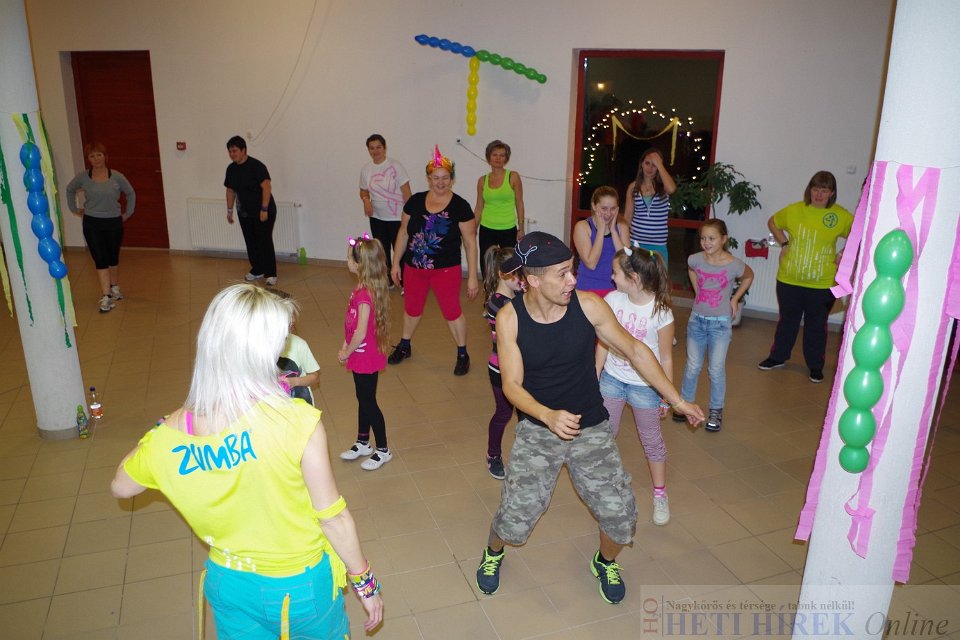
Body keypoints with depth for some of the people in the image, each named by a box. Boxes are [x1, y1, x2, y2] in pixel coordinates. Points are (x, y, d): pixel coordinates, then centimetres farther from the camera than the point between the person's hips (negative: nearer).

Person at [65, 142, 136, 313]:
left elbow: (131, 193, 9)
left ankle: (115, 288, 37)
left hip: (114, 223, 0)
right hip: (92, 224, 0)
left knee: (113, 258, 16)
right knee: (100, 260, -4)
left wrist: (128, 213, 7)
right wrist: (74, 208, 11)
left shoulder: (116, 177, -7)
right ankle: (106, 297, -3)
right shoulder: (83, 177, -4)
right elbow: (70, 190, 15)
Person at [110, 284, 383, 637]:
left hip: (229, 585, 3)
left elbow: (121, 487, 5)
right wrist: (365, 583, -5)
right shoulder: (297, 422, -31)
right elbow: (334, 518, -20)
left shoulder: (168, 438, -18)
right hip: (301, 586, -3)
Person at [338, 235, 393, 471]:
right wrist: (345, 347, 7)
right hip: (360, 357, 9)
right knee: (363, 399, 21)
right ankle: (362, 443, 39)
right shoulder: (361, 288, 1)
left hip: (366, 357, -9)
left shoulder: (365, 295, -28)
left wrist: (346, 353, -11)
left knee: (369, 402, 5)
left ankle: (383, 450, 22)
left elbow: (360, 333, -25)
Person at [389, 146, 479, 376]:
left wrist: (472, 277, -9)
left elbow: (470, 243, -8)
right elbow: (403, 233, 7)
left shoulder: (460, 206, -11)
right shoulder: (415, 201, -2)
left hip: (446, 270, -3)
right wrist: (396, 263, 6)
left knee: (451, 311, 4)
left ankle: (463, 354, 23)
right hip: (414, 268, 4)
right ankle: (404, 346, 41)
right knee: (412, 309, 19)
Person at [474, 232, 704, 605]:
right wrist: (548, 415, -34)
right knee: (516, 516, -7)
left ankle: (605, 563, 34)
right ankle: (493, 553, 32)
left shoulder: (588, 306, -15)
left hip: (591, 428, 1)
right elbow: (512, 384, -15)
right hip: (538, 427, -1)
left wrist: (676, 400, 0)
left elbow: (635, 351, -3)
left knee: (620, 516, -3)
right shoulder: (509, 318, -15)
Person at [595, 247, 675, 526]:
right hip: (612, 379, 3)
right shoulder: (612, 300, -10)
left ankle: (660, 494, 32)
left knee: (651, 440, 13)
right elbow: (604, 343, 1)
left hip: (645, 385, -3)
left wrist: (666, 397, -5)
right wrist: (594, 378, 4)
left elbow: (666, 358, -11)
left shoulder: (660, 311, -21)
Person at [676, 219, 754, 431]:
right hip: (697, 320, 2)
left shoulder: (734, 265, -15)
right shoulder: (695, 260, -8)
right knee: (692, 367, 9)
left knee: (716, 369, 0)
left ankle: (716, 410, 16)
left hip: (721, 323, -2)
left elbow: (749, 277, 8)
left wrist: (735, 299, 1)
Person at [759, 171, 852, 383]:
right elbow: (773, 222, 14)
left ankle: (815, 365, 27)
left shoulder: (841, 216, -7)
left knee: (817, 325, 12)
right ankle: (778, 357, 32)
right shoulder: (794, 210, -3)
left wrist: (844, 254, -5)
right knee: (787, 321, 16)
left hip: (822, 285, -1)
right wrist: (784, 243, 4)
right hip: (789, 280, 1)